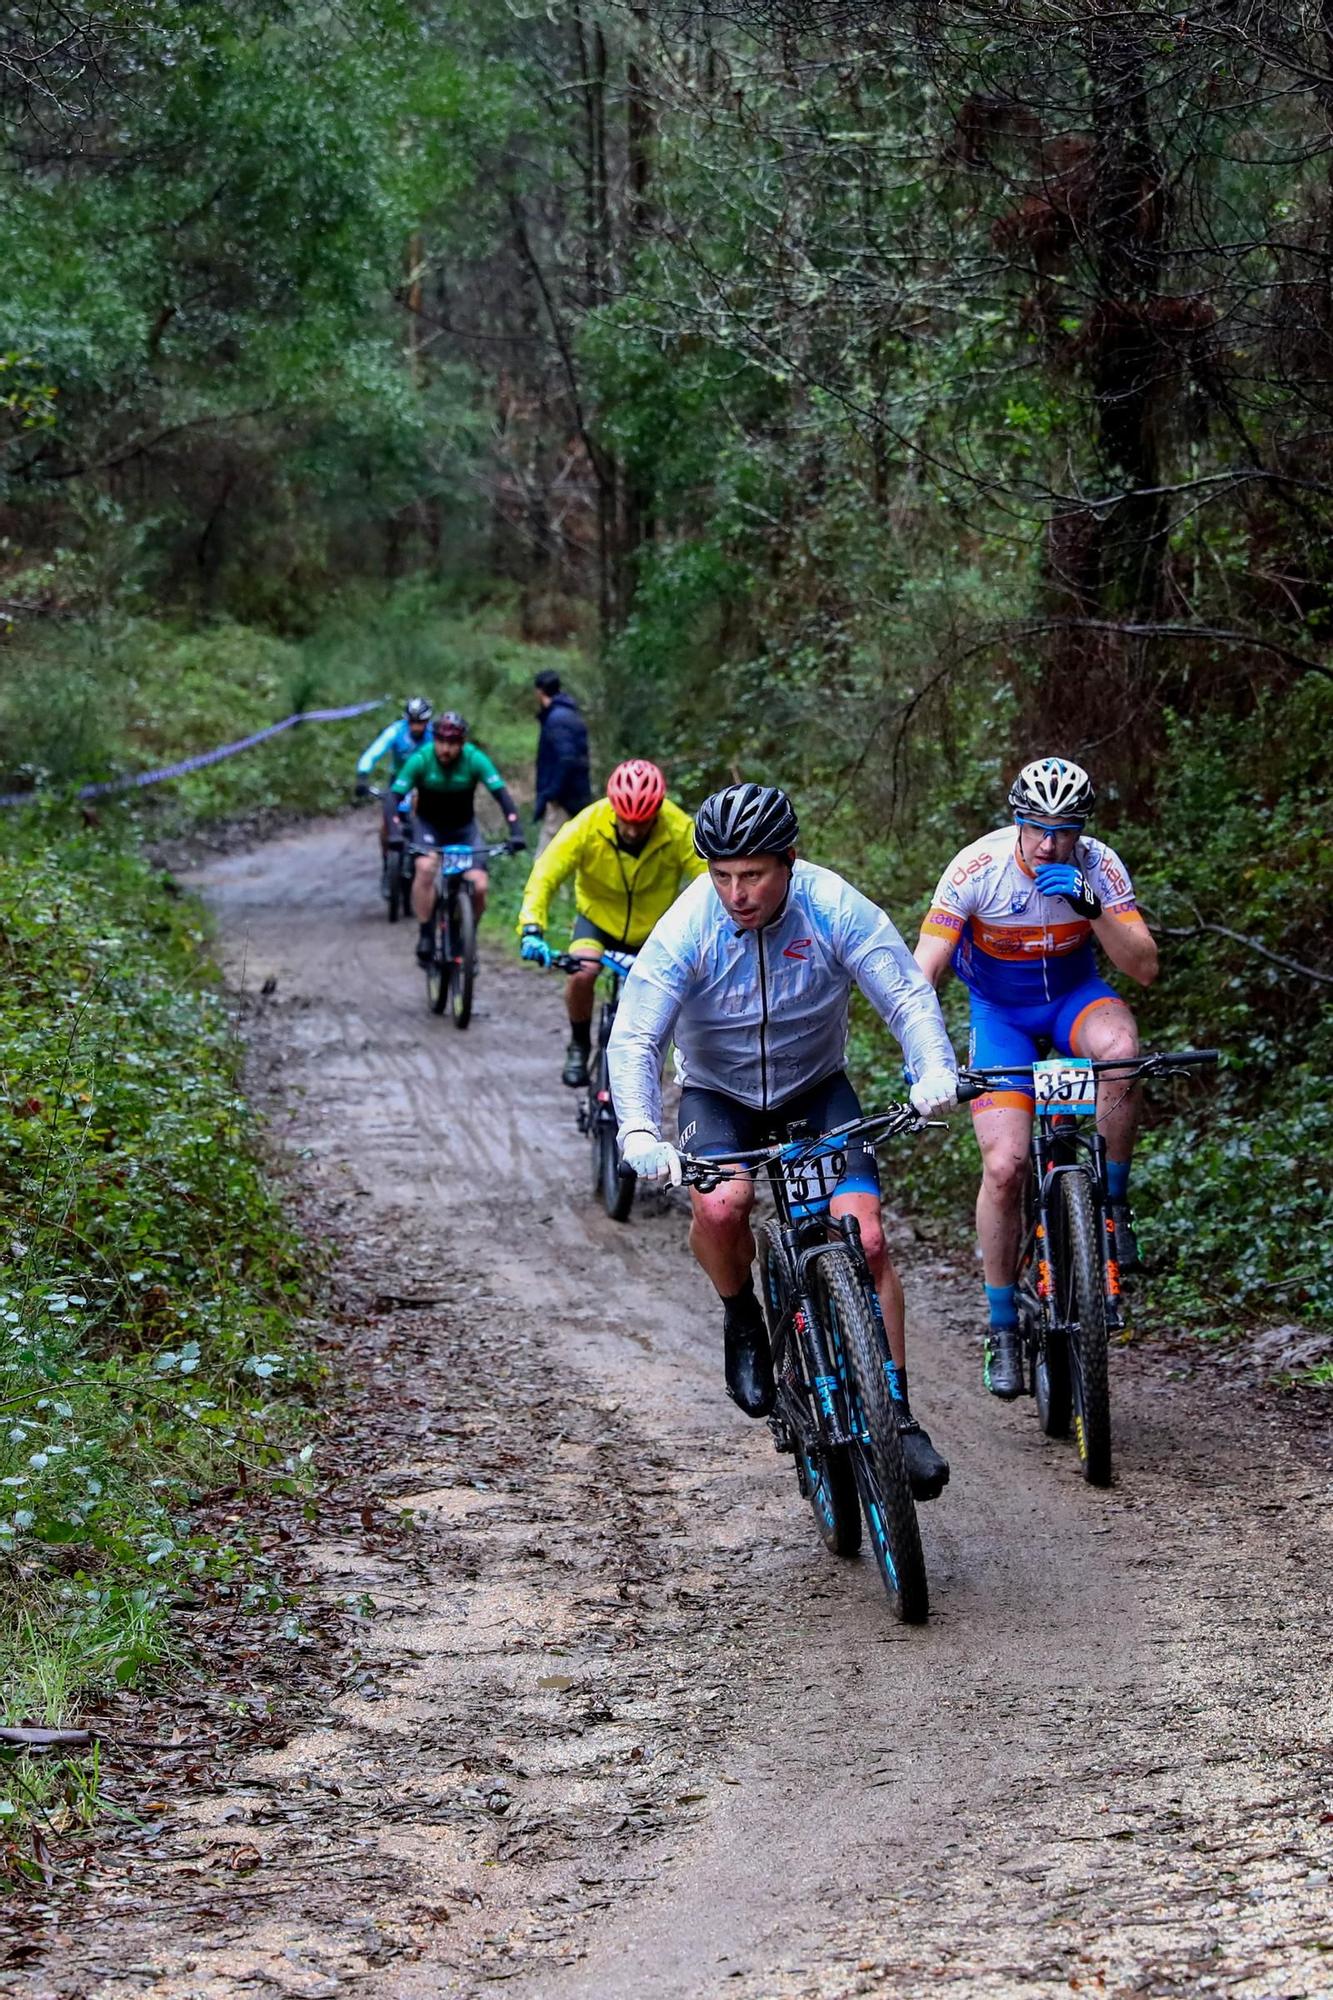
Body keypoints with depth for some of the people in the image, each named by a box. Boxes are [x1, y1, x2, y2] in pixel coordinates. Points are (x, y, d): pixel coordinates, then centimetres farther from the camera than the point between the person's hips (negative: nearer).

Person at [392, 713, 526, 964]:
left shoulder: (475, 760, -21)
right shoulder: (421, 759, -22)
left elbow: (501, 795, -25)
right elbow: (396, 797, -24)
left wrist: (515, 832, -37)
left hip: (464, 827, 1)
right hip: (428, 825, -1)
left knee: (479, 886, -16)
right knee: (425, 868, -31)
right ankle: (425, 937, -21)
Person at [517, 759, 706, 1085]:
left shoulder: (680, 831, -26)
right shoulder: (587, 825, -27)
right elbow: (545, 875, -29)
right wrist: (531, 928, -43)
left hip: (654, 927, 1)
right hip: (598, 917, -1)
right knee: (583, 972, -27)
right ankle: (579, 1046, -1)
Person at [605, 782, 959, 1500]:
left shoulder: (833, 907, -21)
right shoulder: (686, 928, -23)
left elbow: (907, 992, -21)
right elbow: (634, 1038, -25)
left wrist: (935, 1068, -41)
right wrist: (639, 1132, -42)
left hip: (817, 1089, 1)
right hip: (718, 1093, -1)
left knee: (866, 1241, -16)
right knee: (719, 1207, -31)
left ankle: (897, 1414, -6)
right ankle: (741, 1318, 0)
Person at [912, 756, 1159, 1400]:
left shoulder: (1098, 867, -18)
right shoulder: (977, 868, -22)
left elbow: (1144, 968, -21)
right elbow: (923, 971, -22)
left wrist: (1089, 907, -34)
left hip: (1075, 996, 1)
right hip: (999, 1010, -1)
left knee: (1120, 1048, -37)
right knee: (1005, 1165, -17)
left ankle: (1112, 1205, -15)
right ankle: (1002, 1328, -1)